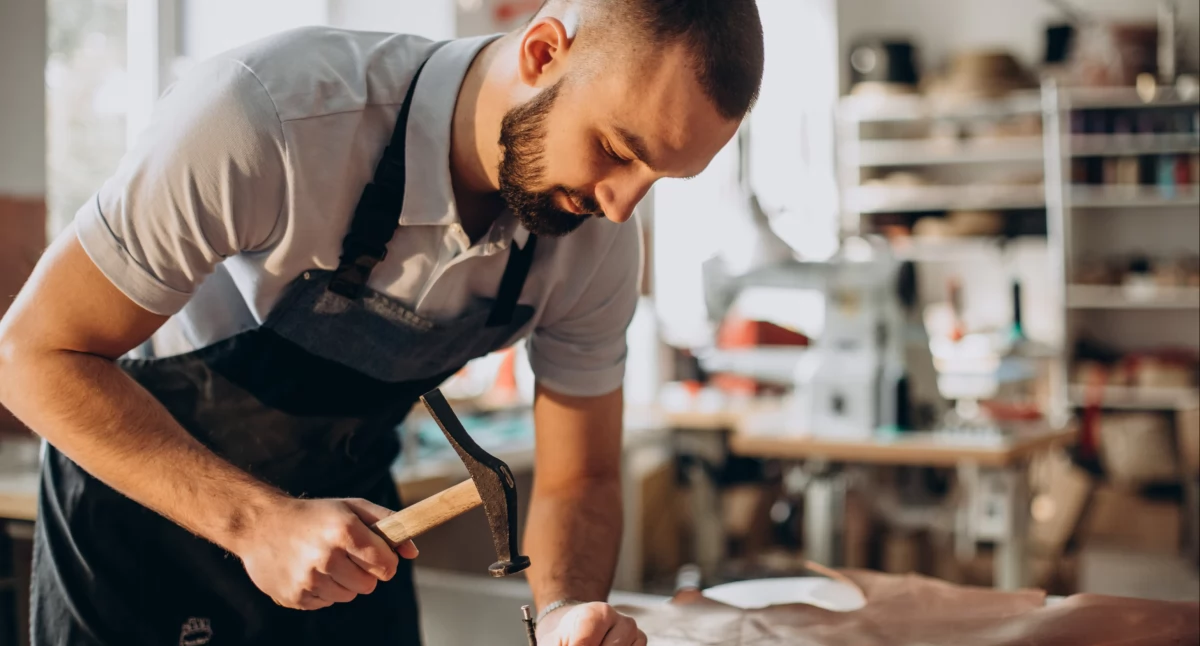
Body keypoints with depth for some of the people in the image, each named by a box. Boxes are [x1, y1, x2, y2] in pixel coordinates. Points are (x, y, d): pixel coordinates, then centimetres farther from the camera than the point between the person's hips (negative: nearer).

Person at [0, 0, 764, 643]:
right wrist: (254, 521, -36)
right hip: (142, 489, -3)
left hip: (348, 500, 4)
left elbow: (578, 481, -7)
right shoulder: (267, 117, -34)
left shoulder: (599, 235, -18)